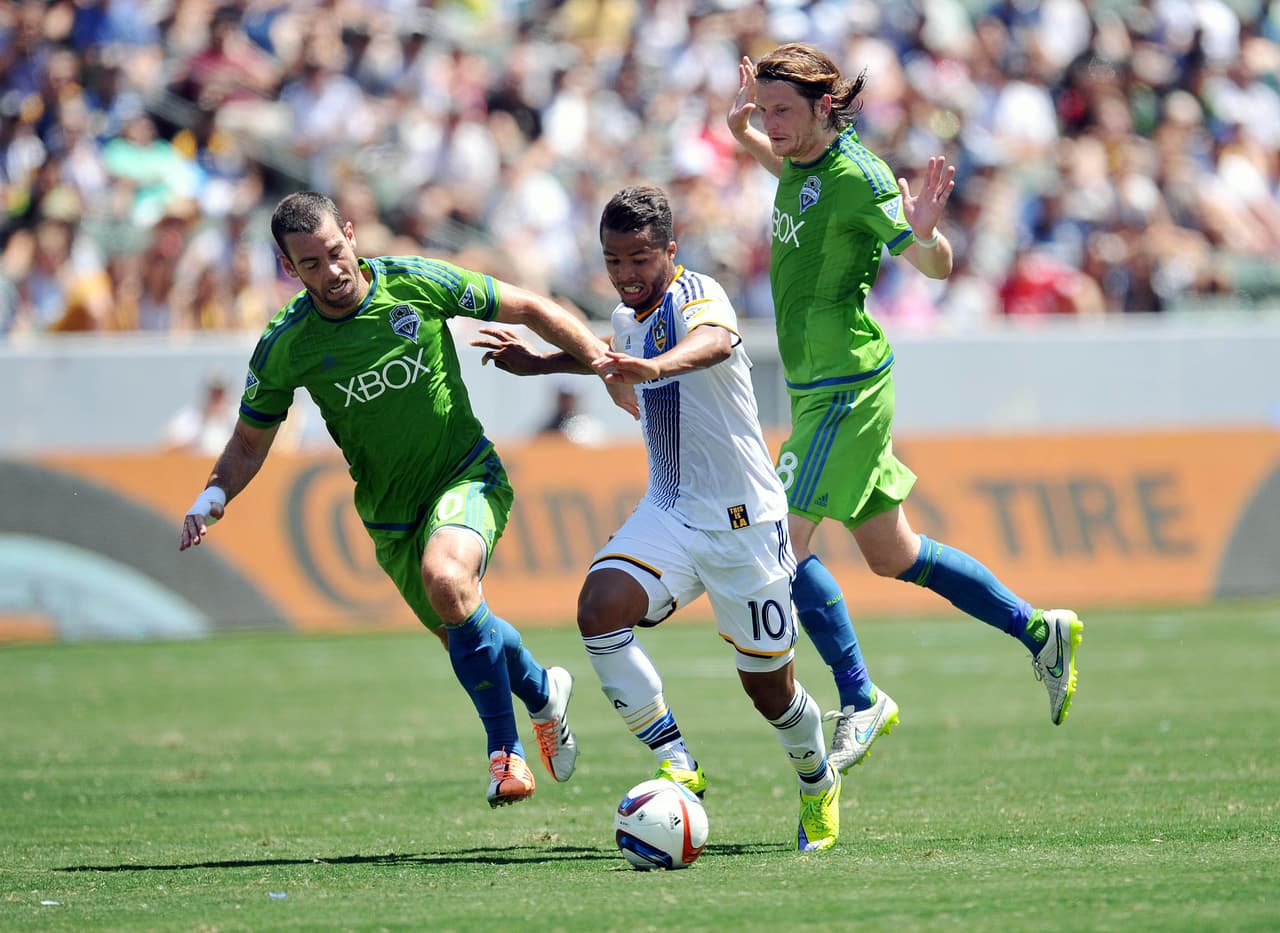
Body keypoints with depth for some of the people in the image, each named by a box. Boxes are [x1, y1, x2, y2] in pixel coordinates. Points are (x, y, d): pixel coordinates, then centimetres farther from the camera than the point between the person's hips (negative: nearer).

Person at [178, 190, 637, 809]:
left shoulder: (417, 283, -13)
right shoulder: (285, 347, -10)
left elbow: (528, 309, -1)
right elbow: (249, 442, 4)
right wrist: (212, 497, -17)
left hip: (468, 477, -3)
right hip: (391, 514, 3)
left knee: (446, 577, -32)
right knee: (465, 642, 8)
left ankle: (506, 748, -17)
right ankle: (543, 690, 44)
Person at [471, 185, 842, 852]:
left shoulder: (697, 295, -17)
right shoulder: (627, 320, 7)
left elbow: (715, 340, -44)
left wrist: (654, 367, -63)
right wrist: (537, 364, 36)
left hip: (745, 521, -6)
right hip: (669, 514, 6)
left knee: (769, 689, 4)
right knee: (599, 609, -24)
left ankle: (818, 784, 36)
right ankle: (677, 766, -17)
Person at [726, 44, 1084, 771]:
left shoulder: (856, 174, -18)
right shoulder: (803, 161, 7)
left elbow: (937, 267, -18)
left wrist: (925, 233, -39)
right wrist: (743, 135, 16)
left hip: (847, 388, -9)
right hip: (817, 385, 9)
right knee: (892, 555, 17)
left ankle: (861, 702, -6)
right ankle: (1040, 632, 29)